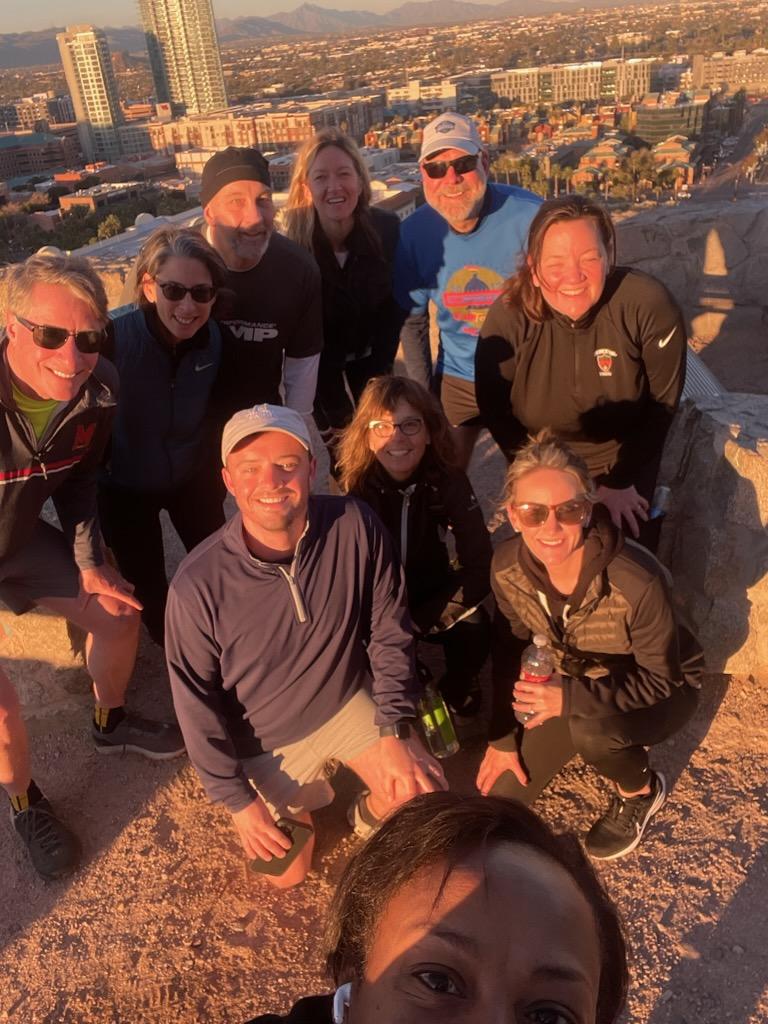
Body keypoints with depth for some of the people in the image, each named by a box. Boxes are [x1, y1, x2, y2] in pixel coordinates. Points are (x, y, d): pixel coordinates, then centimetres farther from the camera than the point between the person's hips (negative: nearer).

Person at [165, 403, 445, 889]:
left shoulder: (356, 528, -23)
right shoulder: (198, 585, -27)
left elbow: (389, 634, -10)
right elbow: (197, 702, -13)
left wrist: (395, 731, -14)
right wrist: (237, 798, -7)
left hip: (350, 702, 1)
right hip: (267, 740, 0)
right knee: (286, 873, 9)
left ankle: (370, 817, 21)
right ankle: (307, 799, 40)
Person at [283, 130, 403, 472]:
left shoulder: (388, 229, -22)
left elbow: (395, 305, -8)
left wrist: (380, 366, -9)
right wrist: (335, 410, -16)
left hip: (370, 357, 2)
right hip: (320, 363, -1)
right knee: (343, 454, 9)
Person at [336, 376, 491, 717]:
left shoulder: (448, 479, -18)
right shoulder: (352, 486, -21)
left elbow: (480, 566, -20)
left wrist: (419, 621, -26)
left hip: (430, 591, 0)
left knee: (474, 630, -30)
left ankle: (458, 683, 7)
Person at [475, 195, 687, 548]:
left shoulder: (648, 305, -26)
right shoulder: (508, 316, -25)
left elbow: (663, 400, -13)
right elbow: (493, 406, -11)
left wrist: (621, 480, -9)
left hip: (624, 460, 0)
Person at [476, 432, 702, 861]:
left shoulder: (638, 581, -37)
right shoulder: (507, 566, -22)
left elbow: (660, 678, -24)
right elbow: (511, 650, -6)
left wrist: (571, 698, -35)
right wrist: (503, 737, -4)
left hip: (662, 689, -4)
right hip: (577, 681, 5)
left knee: (589, 729, -37)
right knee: (500, 797, 2)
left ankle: (643, 791, -1)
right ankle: (610, 743, 24)